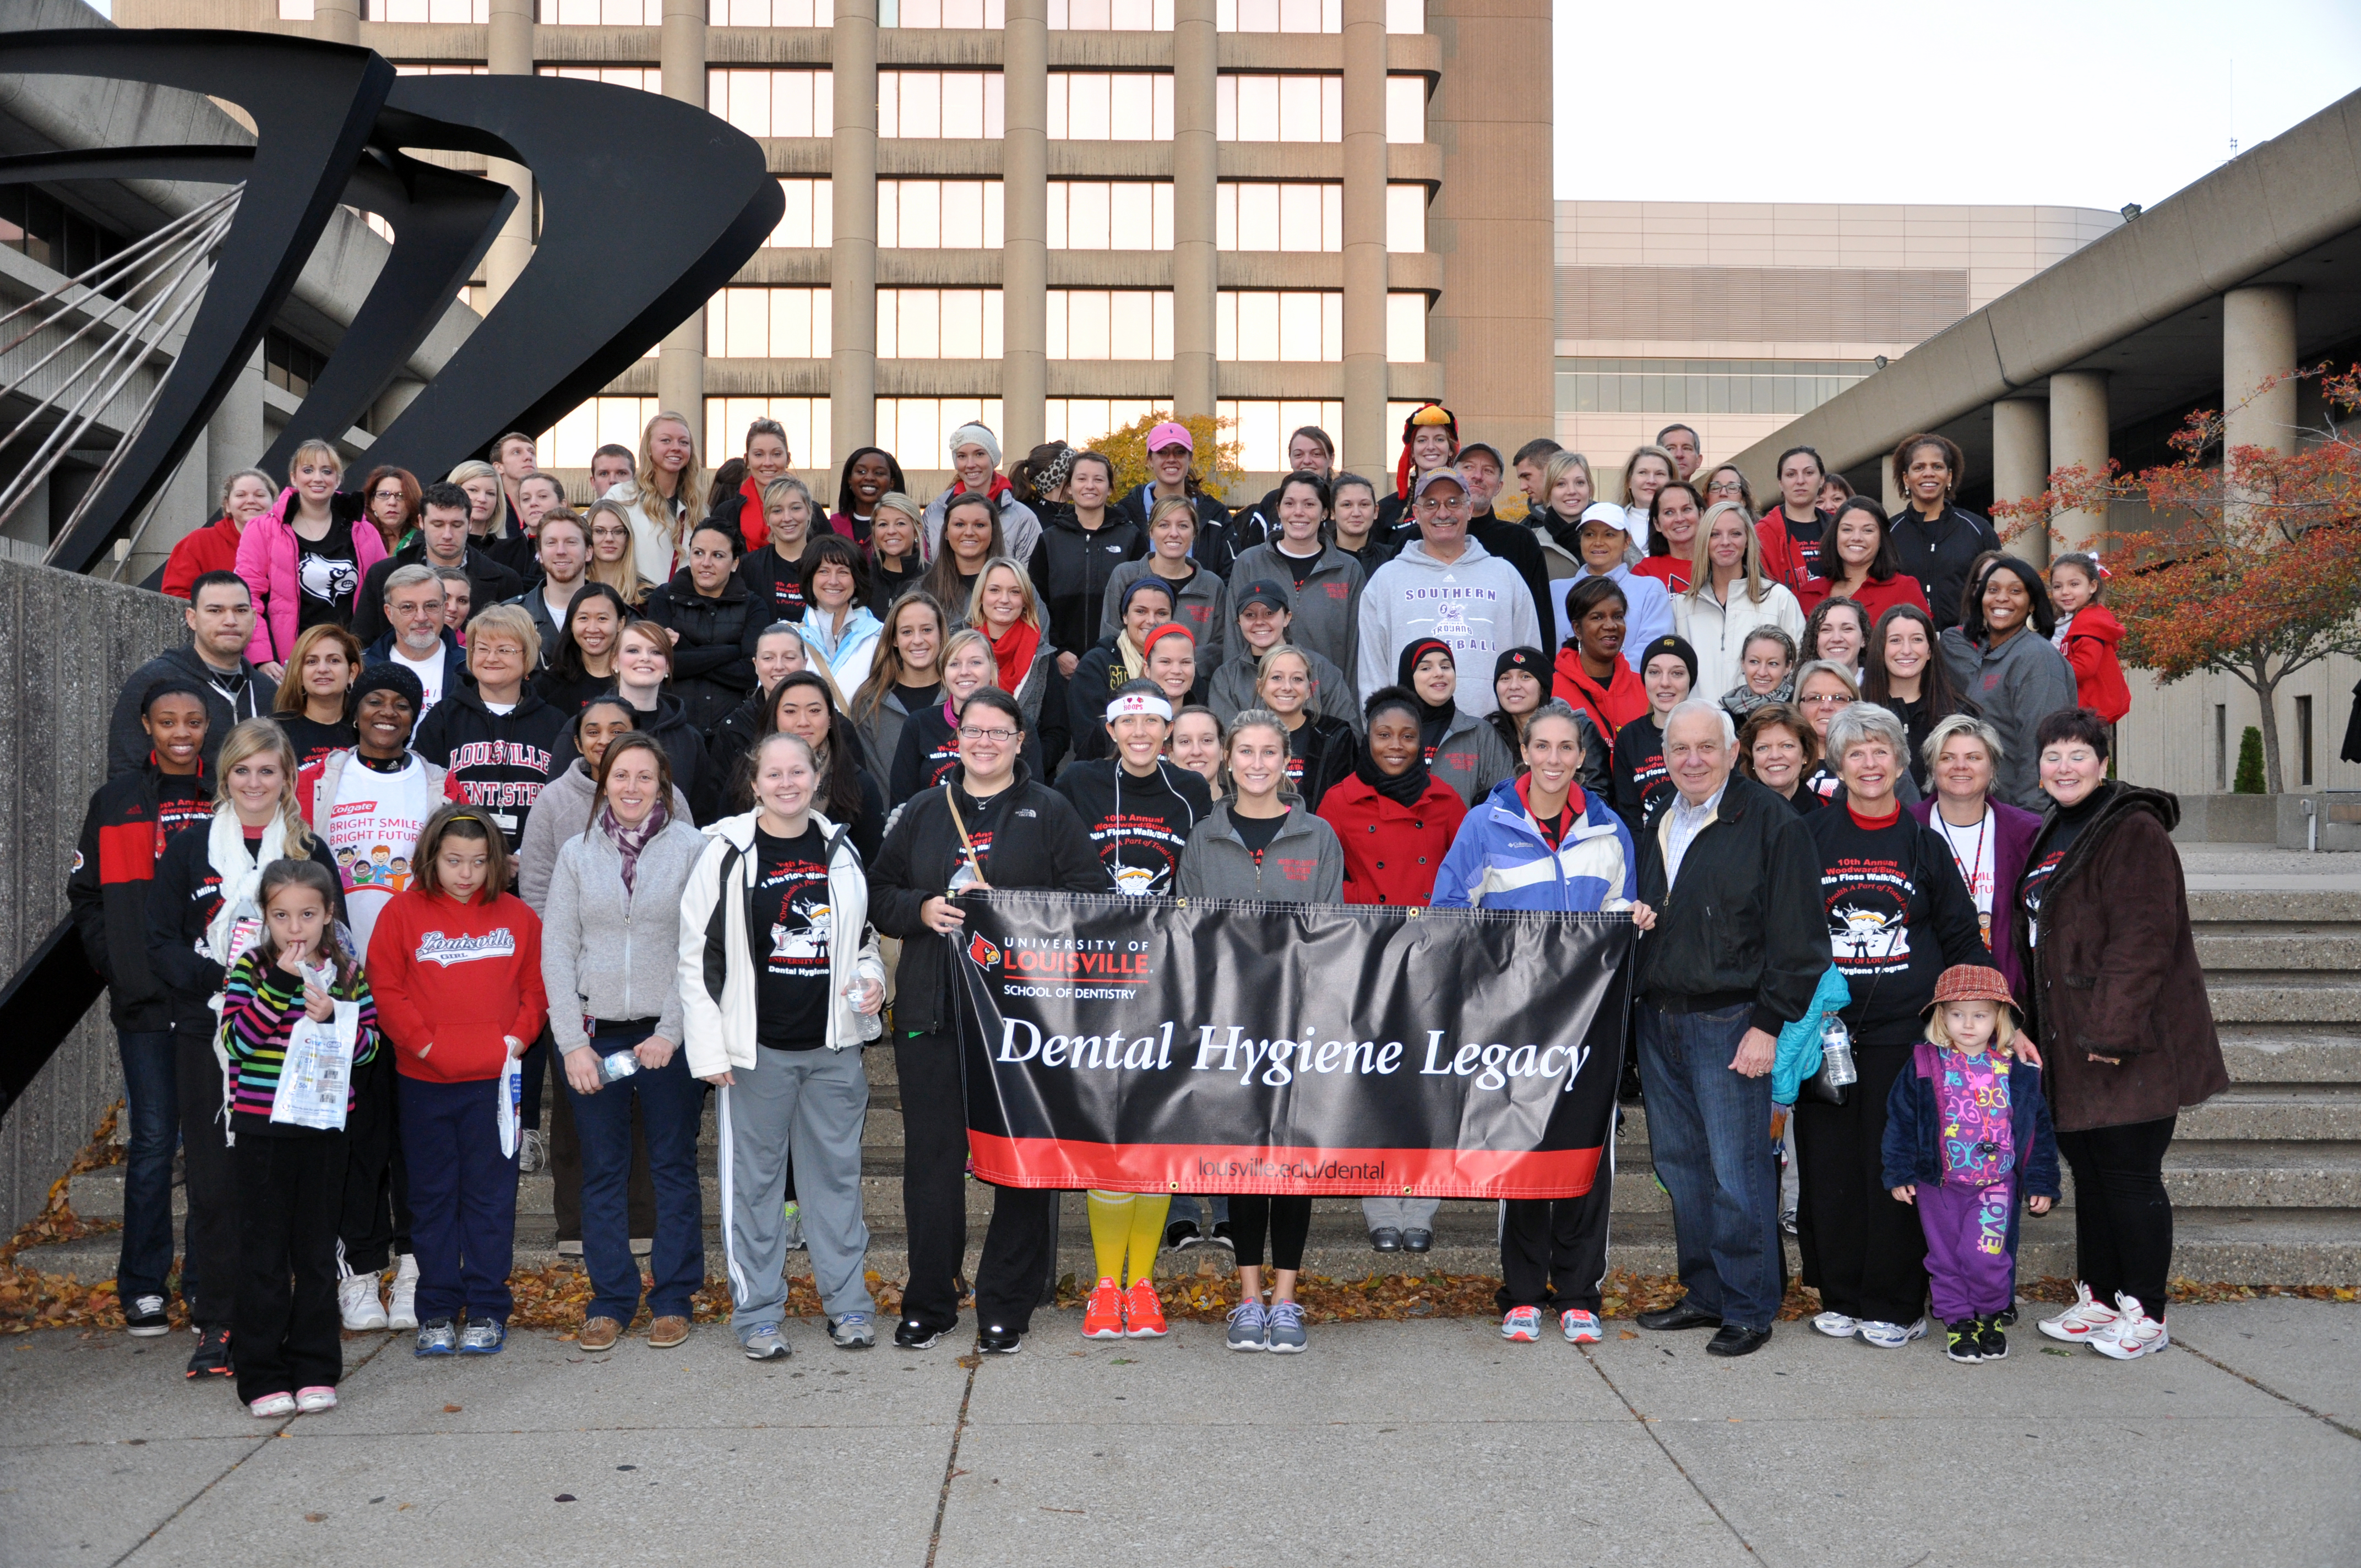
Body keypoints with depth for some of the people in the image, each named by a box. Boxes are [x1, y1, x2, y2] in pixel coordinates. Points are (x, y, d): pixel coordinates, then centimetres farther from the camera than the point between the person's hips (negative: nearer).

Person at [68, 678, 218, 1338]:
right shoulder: (115, 803, 8)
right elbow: (86, 895, 11)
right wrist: (118, 964, -1)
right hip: (146, 1003, 0)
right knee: (152, 1140, 0)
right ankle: (143, 1288, 12)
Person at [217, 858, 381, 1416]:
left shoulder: (346, 970, 5)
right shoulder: (251, 968, -2)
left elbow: (369, 1046, 3)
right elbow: (236, 1041, -14)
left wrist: (334, 1019, -15)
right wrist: (281, 985, -20)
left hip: (324, 1127, 2)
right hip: (261, 1128, -2)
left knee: (317, 1248, 10)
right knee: (264, 1251, 3)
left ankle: (315, 1369, 19)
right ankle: (263, 1376, 11)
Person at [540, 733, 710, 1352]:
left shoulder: (692, 848, -1)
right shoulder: (577, 853, 6)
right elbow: (556, 952, 4)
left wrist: (671, 1033, -10)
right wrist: (572, 1042, -4)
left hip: (669, 1038, -2)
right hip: (593, 1037, 2)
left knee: (674, 1167, 6)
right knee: (602, 1172, 8)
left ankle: (674, 1297, 18)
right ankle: (610, 1300, 20)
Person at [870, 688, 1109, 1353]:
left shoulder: (1049, 811, 5)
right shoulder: (924, 811, 14)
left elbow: (1091, 893, -2)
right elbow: (878, 893, 15)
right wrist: (921, 909, -5)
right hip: (931, 1011, 3)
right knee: (931, 1157, 6)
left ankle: (1006, 1308, 14)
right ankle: (928, 1304, 19)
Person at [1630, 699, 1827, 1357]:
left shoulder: (1771, 822, -7)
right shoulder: (1654, 824, 14)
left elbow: (1795, 935, -10)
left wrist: (1769, 1024, -14)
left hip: (1729, 1024, -7)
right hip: (1658, 1021, 7)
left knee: (1737, 1170, -3)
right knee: (1680, 1166, 12)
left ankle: (1749, 1308, 10)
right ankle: (1705, 1294, 24)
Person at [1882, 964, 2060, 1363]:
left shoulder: (2018, 1071, 1)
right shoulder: (1924, 1066, -3)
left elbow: (2038, 1127, 8)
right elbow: (1900, 1120, 0)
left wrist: (2041, 1183, 7)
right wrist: (1899, 1174, -2)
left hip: (1996, 1184, 0)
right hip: (1938, 1184, 1)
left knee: (1986, 1257, -7)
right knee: (1946, 1257, 7)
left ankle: (1992, 1316, 17)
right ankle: (1959, 1321, 23)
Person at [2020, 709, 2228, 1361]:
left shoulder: (2134, 832, -12)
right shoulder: (2054, 836, 16)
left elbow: (2143, 937, -20)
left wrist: (2114, 1027, -24)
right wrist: (2035, 1030, 19)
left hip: (2132, 1048, -9)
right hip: (2071, 1049, 9)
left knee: (2129, 1174, -2)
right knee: (2089, 1172, 15)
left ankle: (2144, 1314, 10)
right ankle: (2097, 1299, 25)